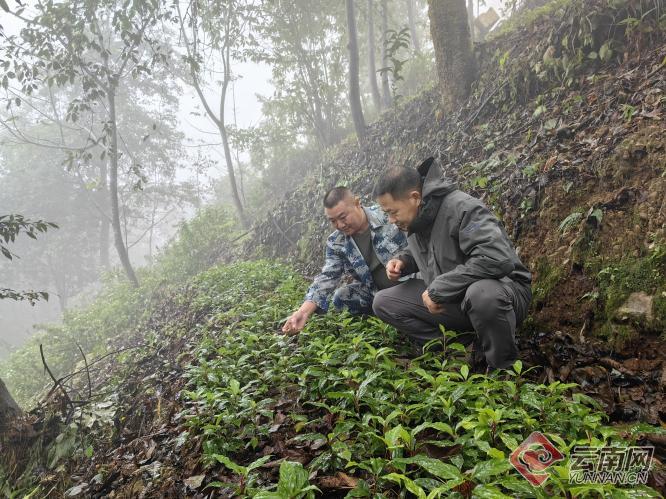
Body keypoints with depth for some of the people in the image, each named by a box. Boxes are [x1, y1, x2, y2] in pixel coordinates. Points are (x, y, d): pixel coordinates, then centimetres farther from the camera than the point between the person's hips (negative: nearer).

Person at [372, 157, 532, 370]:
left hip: (502, 290, -7)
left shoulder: (462, 207, -25)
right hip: (449, 300, 8)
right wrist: (403, 261, -2)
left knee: (482, 294, -44)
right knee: (383, 303, -3)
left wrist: (437, 290, -29)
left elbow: (498, 259, -37)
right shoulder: (415, 220, 2)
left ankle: (504, 370, -13)